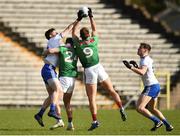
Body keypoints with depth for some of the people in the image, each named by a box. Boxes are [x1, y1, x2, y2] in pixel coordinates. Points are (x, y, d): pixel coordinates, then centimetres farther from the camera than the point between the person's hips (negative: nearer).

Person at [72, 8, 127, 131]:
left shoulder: (78, 44, -4)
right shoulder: (94, 41, 0)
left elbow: (73, 32, 13)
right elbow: (95, 29, 19)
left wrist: (79, 19, 17)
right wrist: (91, 17, 25)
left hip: (89, 71, -2)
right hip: (99, 68, 2)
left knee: (92, 98, -1)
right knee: (112, 91, 15)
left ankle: (95, 121, -6)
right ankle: (122, 110, 8)